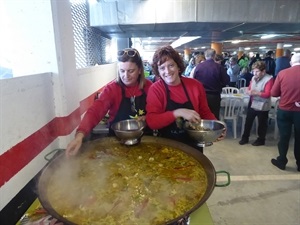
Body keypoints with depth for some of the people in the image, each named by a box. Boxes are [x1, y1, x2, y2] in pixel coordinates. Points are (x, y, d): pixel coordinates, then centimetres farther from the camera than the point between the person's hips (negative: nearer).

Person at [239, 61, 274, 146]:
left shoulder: (269, 79, -15)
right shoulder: (254, 78, 4)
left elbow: (267, 94, -20)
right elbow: (249, 88, 15)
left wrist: (256, 93, -29)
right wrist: (248, 91, -9)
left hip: (262, 106, -6)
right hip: (252, 104, 6)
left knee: (262, 123, 11)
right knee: (248, 121, 14)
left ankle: (261, 140, 28)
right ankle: (245, 138, 28)